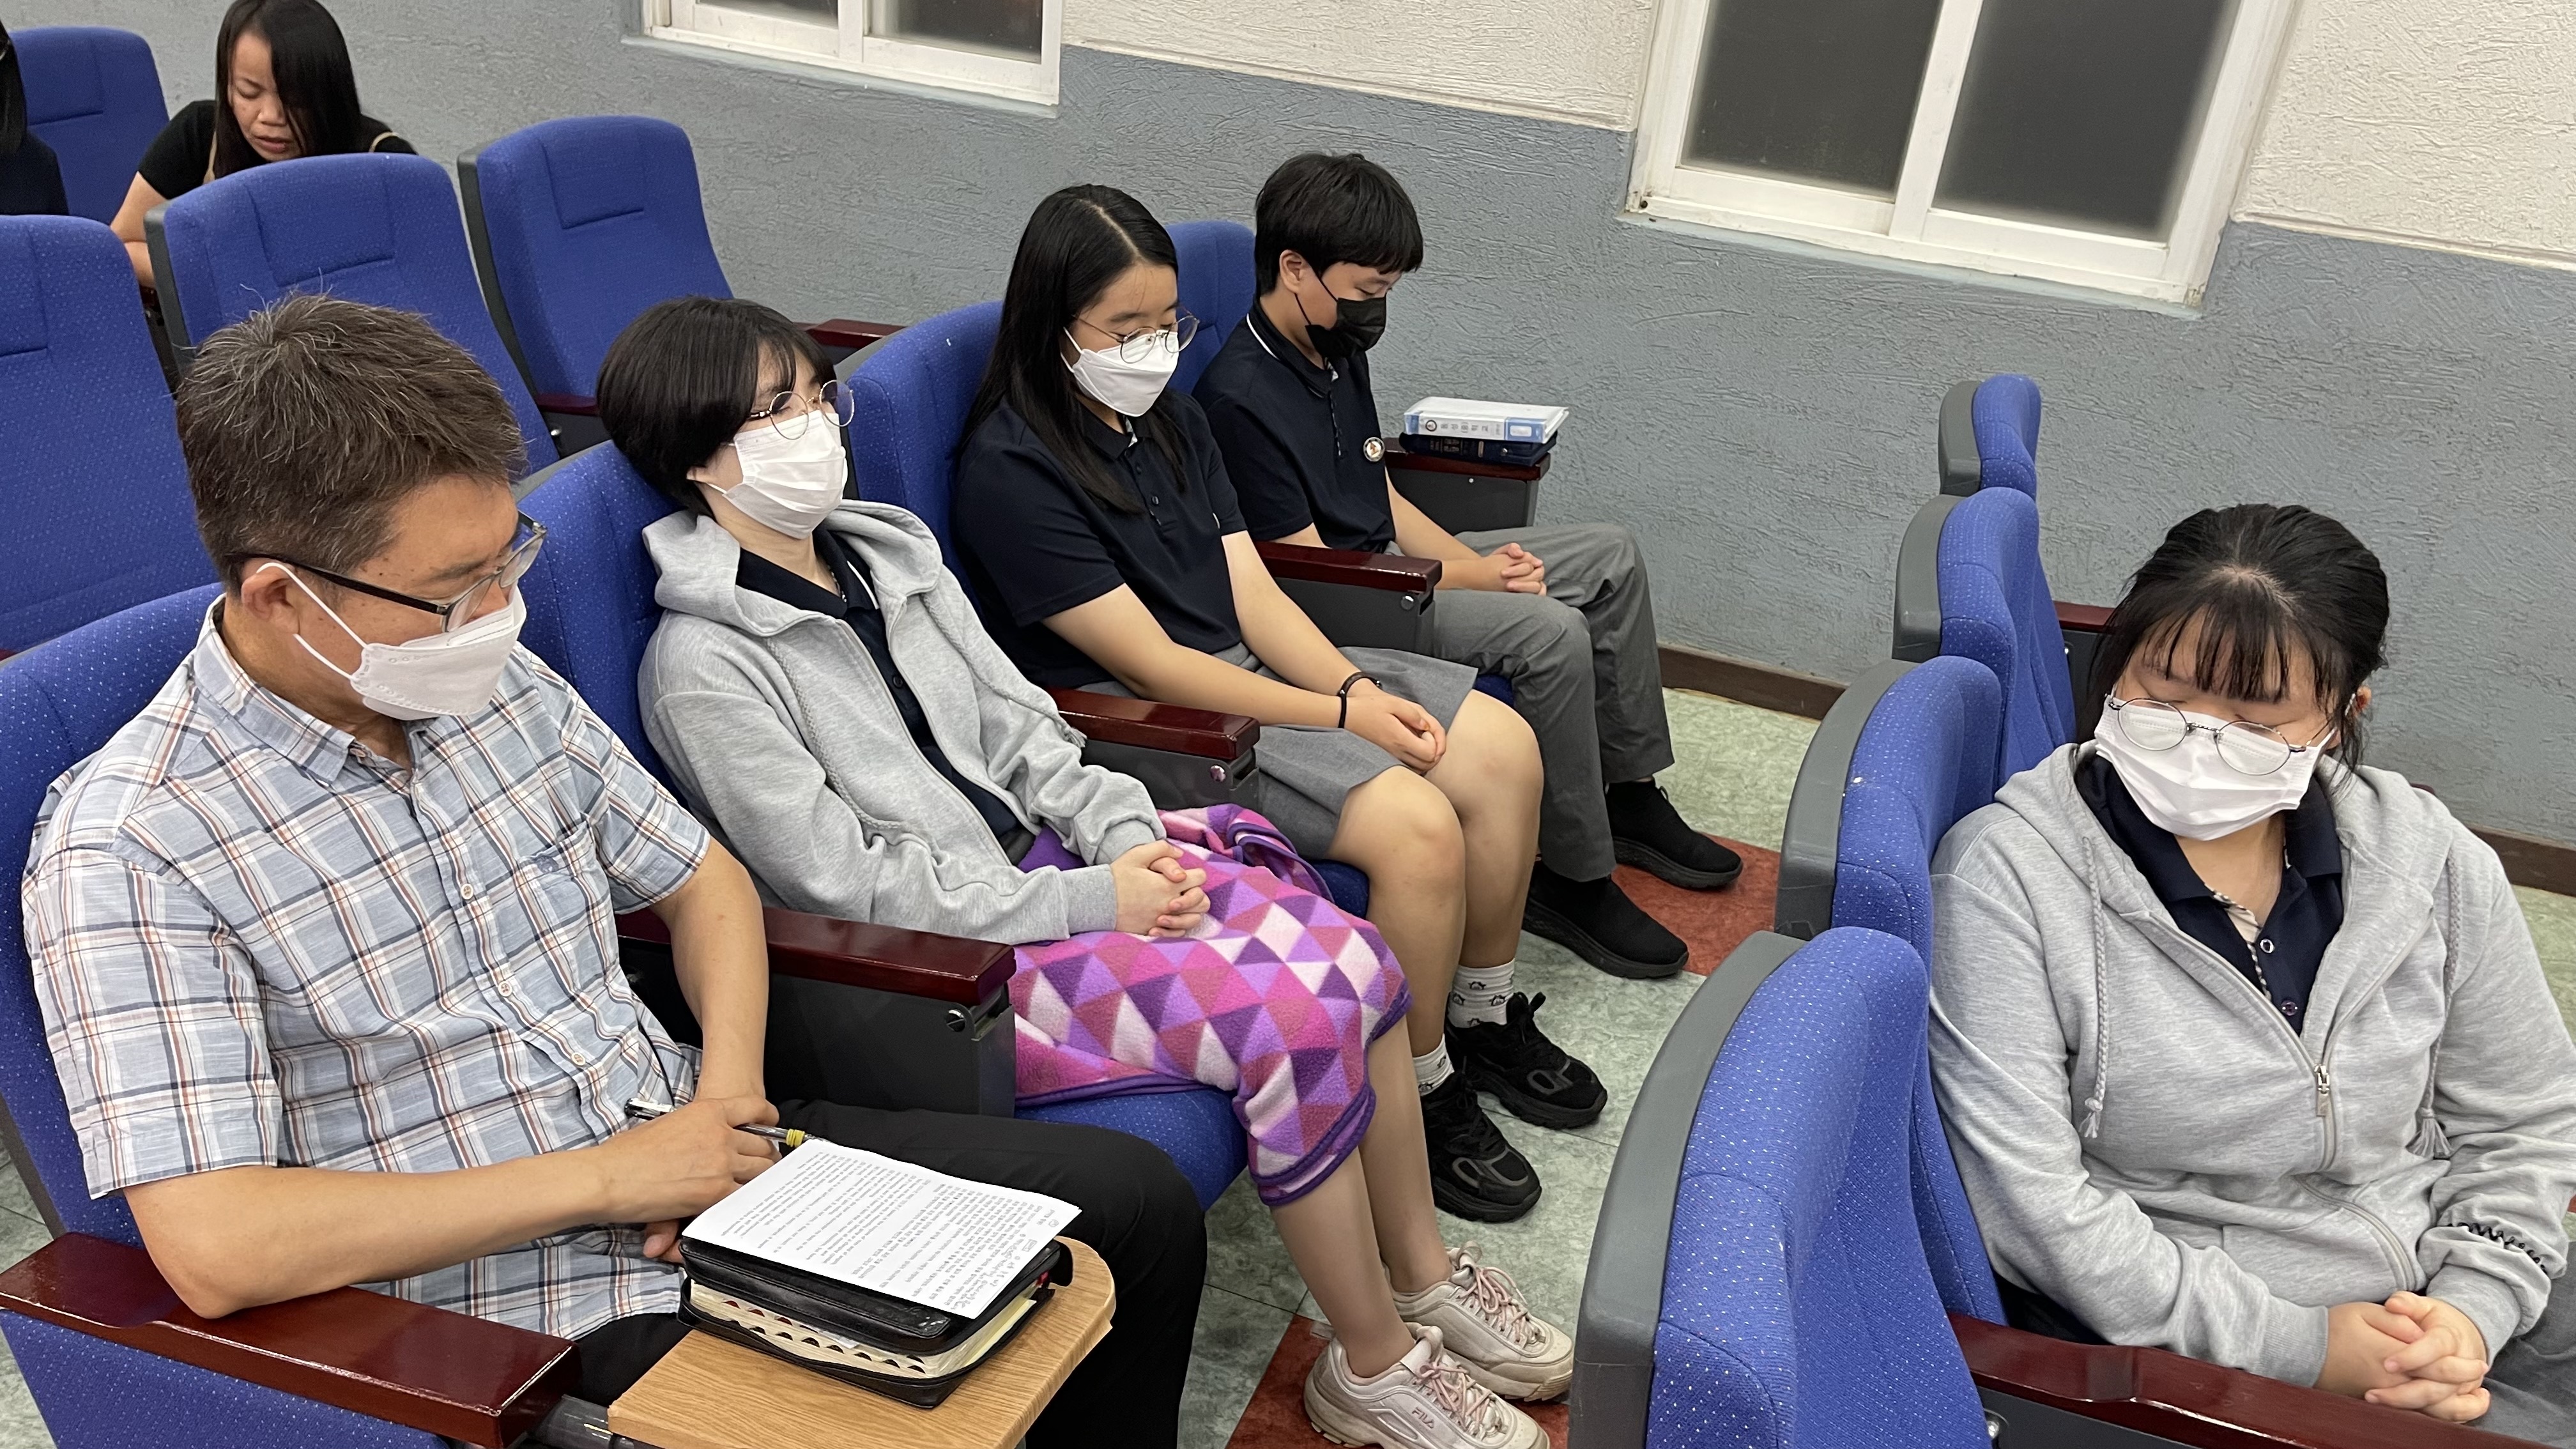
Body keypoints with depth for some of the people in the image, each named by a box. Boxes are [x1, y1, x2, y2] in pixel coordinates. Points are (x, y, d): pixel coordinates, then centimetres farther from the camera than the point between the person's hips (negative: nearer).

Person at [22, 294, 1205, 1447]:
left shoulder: (499, 684, 3)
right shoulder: (125, 847, -16)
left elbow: (700, 879, 15)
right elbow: (214, 1251, -23)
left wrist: (730, 1089, -4)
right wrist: (603, 1180, -20)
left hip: (680, 1148, 7)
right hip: (519, 1299, -6)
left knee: (1139, 1203, 1)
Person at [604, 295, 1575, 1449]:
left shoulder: (886, 549, 8)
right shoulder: (704, 665, -15)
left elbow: (1016, 723, 11)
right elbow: (850, 884, -17)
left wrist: (1129, 840, -6)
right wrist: (1089, 904, -17)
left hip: (1043, 857, 7)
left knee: (1352, 959, -10)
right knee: (1297, 1026, -21)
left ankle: (1426, 1275, 12)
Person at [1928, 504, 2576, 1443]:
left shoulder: (2428, 860, 1)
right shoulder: (2008, 873, -15)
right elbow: (2025, 1200, -17)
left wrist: (2473, 1310, -6)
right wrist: (2295, 1346, -16)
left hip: (2433, 1302, 6)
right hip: (2177, 1354, -6)